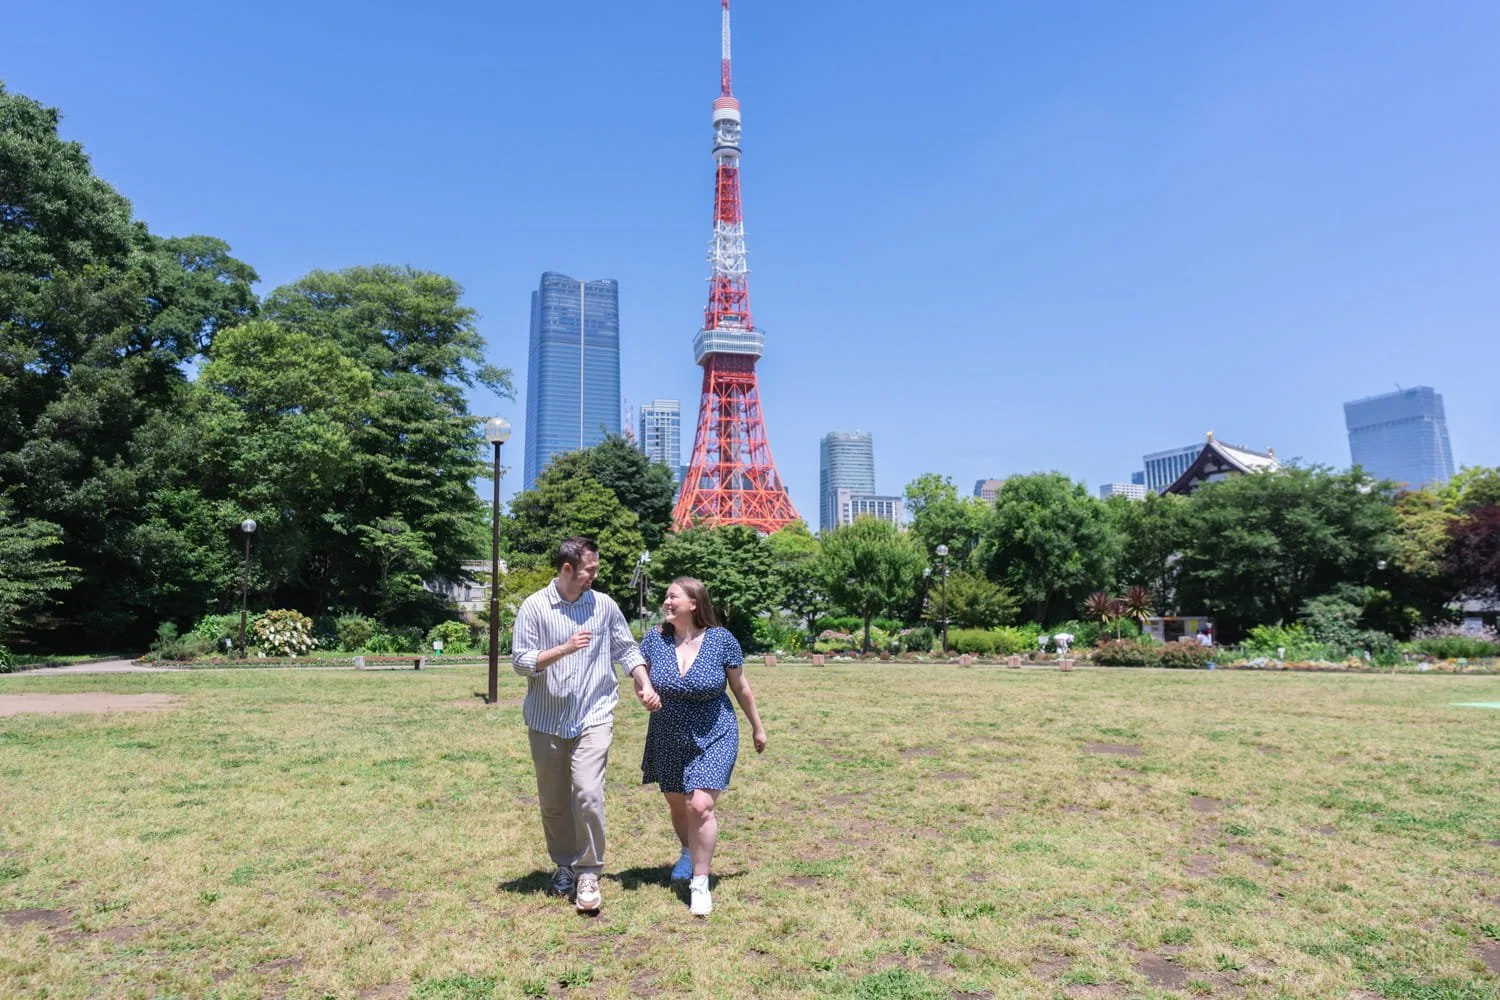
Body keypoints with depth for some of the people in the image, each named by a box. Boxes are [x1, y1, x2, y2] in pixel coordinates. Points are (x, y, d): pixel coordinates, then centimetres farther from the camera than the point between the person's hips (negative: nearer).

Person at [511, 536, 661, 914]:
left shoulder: (604, 605, 1)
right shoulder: (534, 606, -5)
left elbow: (627, 650, 8)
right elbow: (520, 662, -9)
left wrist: (645, 684, -7)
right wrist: (565, 648, -21)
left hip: (593, 717, 0)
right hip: (546, 721, 1)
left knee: (588, 792, -15)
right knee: (553, 802, 13)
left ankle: (588, 873, 1)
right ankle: (565, 864, 34)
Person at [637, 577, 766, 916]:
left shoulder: (721, 640, -15)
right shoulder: (655, 639, -9)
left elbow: (740, 687, -3)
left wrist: (757, 727, 6)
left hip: (713, 738, -3)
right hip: (668, 740, 4)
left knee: (701, 806, -15)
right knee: (677, 806, 18)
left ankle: (700, 883, 1)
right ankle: (689, 853, 49)